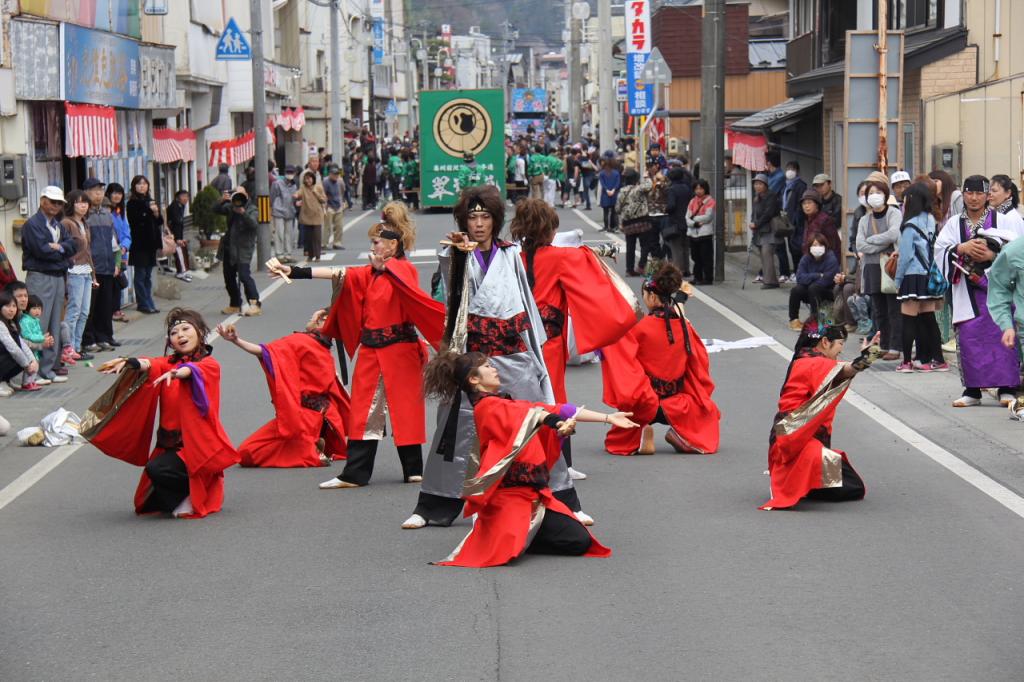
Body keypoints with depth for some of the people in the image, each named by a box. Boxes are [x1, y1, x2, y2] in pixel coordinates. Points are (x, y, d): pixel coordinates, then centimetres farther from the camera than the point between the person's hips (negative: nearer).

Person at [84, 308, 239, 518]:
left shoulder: (209, 365, -1)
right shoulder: (169, 363, 14)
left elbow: (193, 370, -26)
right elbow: (152, 365, -9)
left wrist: (176, 373, -49)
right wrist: (130, 363, -32)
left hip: (198, 443, -6)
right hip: (170, 444, 6)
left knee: (157, 469, -31)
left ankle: (194, 498, -5)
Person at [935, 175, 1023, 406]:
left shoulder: (1003, 221, 4)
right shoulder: (954, 224, 11)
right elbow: (940, 250, 1)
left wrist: (992, 255, -17)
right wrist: (963, 248, -15)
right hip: (968, 290, 2)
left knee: (1003, 335, -7)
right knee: (968, 338, -3)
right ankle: (972, 390, 4)